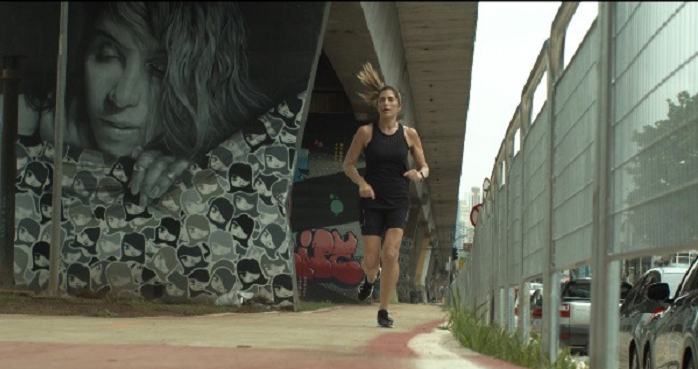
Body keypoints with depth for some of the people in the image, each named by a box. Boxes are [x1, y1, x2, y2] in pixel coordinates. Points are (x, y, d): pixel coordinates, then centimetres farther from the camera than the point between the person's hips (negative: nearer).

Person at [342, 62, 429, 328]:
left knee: (391, 255, -14)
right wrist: (361, 183, -13)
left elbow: (424, 167, 10)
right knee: (371, 260, -1)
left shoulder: (409, 134, 2)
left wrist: (419, 174, -14)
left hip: (398, 203, 0)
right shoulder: (366, 132, -1)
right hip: (372, 201, 0)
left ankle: (384, 311, -3)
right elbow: (348, 164, 5)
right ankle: (370, 277, 38)